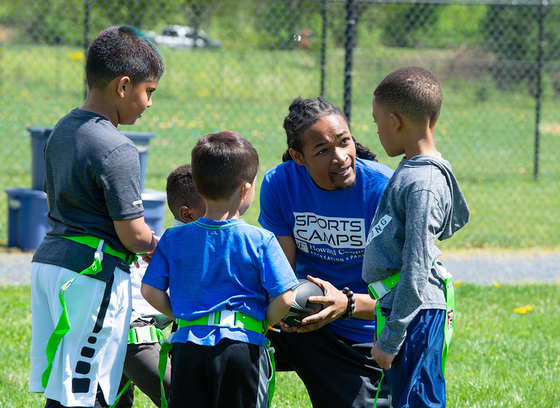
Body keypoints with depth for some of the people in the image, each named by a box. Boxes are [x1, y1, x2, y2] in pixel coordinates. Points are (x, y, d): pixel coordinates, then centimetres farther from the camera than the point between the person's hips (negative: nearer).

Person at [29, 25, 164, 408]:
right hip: (94, 272, -9)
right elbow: (133, 235, -17)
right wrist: (162, 245, 5)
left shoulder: (62, 130, 11)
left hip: (48, 260, 9)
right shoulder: (117, 150, -16)